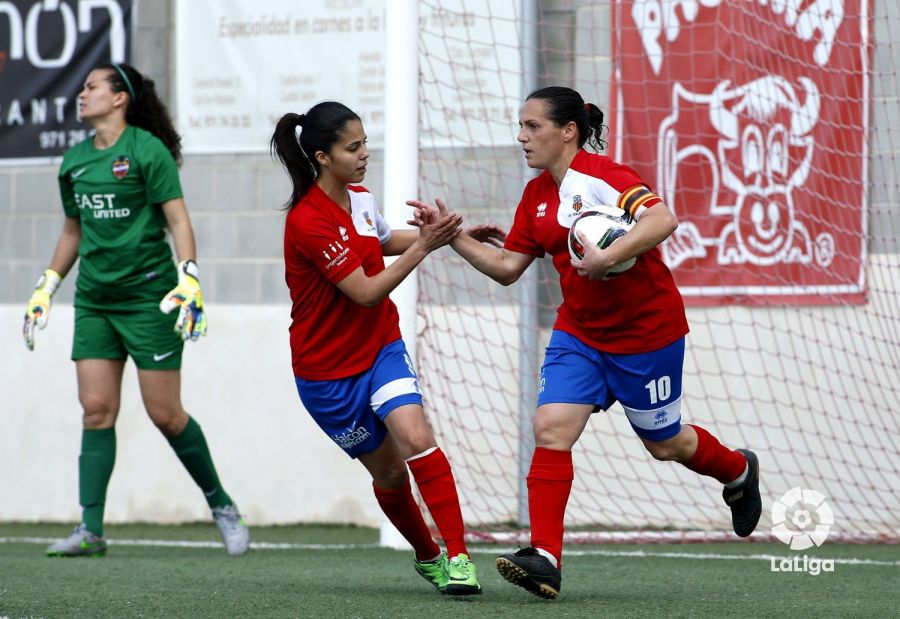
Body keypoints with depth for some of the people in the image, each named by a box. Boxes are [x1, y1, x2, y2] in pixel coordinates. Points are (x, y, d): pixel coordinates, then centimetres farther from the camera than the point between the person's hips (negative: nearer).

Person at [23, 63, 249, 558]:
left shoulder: (148, 150, -8)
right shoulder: (74, 162, 11)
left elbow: (178, 220, -11)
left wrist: (189, 281, -21)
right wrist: (46, 288, 20)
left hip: (148, 295, -6)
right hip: (93, 300, 6)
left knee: (165, 414, -4)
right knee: (96, 409, -3)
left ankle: (221, 505, 14)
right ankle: (91, 529, -4)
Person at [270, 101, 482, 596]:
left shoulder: (359, 198, 0)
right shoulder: (308, 221, -23)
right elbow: (366, 292, -24)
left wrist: (445, 233, 13)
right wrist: (423, 247, -25)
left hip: (381, 348, 4)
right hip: (328, 369, -4)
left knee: (415, 439, -19)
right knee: (388, 471, 3)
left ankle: (457, 556, -22)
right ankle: (427, 555, 27)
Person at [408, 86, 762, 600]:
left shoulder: (604, 176, -20)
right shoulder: (536, 196, 4)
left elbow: (662, 220, -36)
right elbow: (506, 268, 9)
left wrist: (607, 256, -43)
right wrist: (452, 233, 0)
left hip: (646, 331, -6)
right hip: (580, 333, 7)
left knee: (664, 444, 10)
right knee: (551, 429, -13)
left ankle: (738, 470, 43)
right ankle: (545, 559, -16)